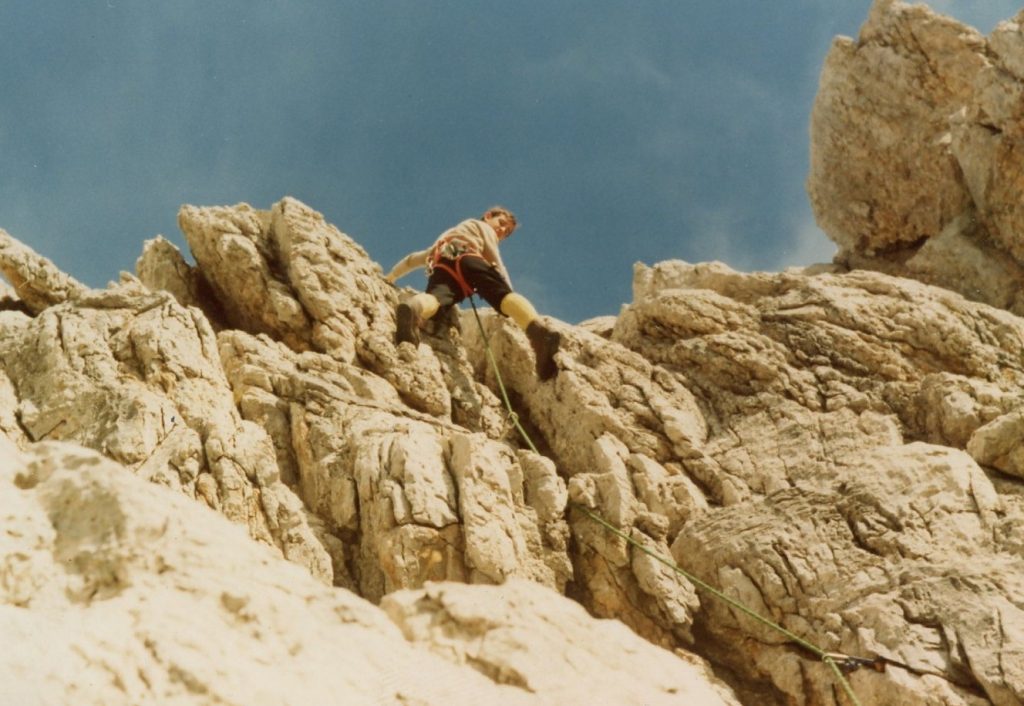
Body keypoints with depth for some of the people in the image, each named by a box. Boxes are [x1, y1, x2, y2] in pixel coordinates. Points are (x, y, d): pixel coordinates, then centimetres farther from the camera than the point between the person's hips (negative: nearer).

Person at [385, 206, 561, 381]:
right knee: (504, 294, -25)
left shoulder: (448, 236, 53)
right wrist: (508, 289, 16)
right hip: (467, 258, -4)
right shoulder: (481, 226, 36)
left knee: (436, 296, -31)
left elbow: (414, 258, 58)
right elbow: (495, 262, 20)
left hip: (441, 268, 4)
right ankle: (537, 329, -59)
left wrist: (391, 277, 70)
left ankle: (412, 309, -71)